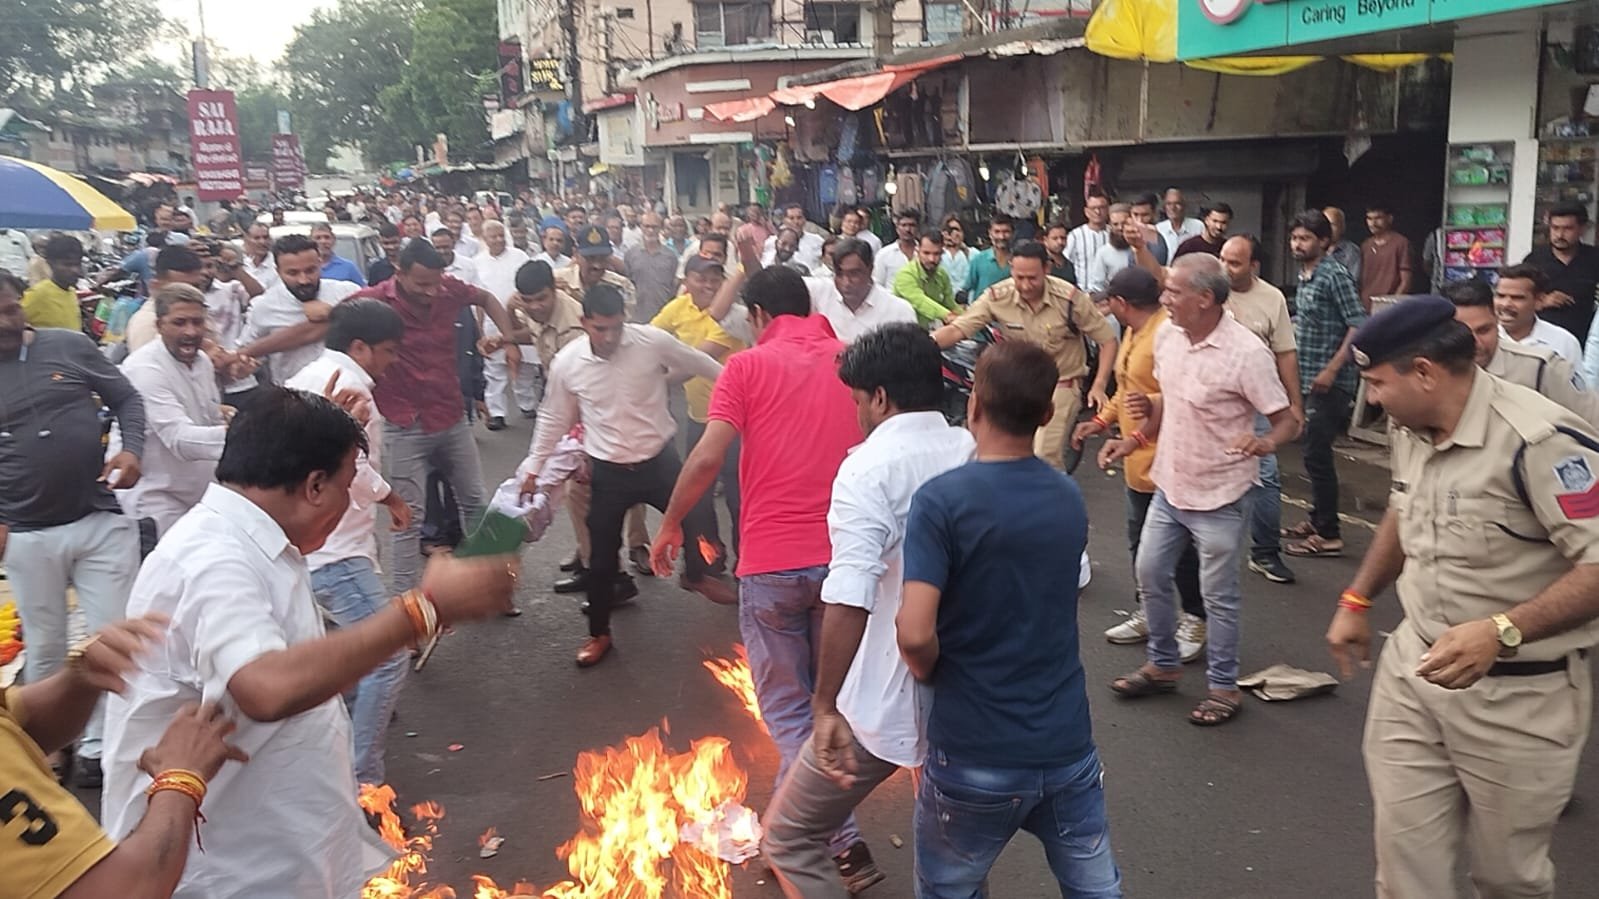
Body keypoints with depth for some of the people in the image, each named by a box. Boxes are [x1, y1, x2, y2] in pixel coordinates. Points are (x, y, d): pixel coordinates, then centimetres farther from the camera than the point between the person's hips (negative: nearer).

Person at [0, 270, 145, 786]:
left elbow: (126, 398, 7)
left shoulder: (70, 346, 0)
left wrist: (132, 449, -11)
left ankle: (97, 745, 18)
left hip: (101, 521, 0)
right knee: (44, 650, 13)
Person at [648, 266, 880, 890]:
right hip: (843, 556, 4)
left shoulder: (749, 366, -3)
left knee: (788, 710, 9)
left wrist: (671, 524, 3)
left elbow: (707, 458, -11)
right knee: (829, 702, 19)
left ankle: (839, 844, 2)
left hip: (772, 561, -4)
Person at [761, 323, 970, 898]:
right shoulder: (979, 456, 2)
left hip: (891, 700, -7)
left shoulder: (869, 467, -17)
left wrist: (826, 706, -24)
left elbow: (849, 601, -27)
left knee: (789, 837, 11)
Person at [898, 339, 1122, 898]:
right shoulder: (1070, 499, 4)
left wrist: (929, 672, -4)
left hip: (974, 757, -4)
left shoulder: (942, 499, -16)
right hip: (1068, 746, 5)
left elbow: (914, 633, -25)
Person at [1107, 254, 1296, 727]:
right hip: (1169, 486, 7)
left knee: (1218, 597, 6)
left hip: (1219, 497, -7)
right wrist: (1136, 439, 7)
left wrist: (1264, 443, -37)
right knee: (1150, 576, 16)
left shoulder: (1246, 352, -23)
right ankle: (1163, 665, 36)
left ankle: (1224, 688, 24)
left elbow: (1287, 420, -17)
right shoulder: (1166, 336, -2)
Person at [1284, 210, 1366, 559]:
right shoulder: (1304, 277, 11)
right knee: (1315, 453, 15)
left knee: (1317, 455, -6)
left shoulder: (1335, 276, -14)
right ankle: (1317, 520, 27)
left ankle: (1329, 535, 2)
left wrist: (1332, 369, -23)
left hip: (1329, 383, -8)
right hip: (1308, 380, 8)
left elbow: (1359, 326, -18)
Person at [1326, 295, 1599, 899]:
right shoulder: (1414, 430, 3)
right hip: (1413, 668, 7)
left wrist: (1501, 632, -36)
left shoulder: (1538, 440, -24)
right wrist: (1356, 601, 20)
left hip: (1518, 694, -6)